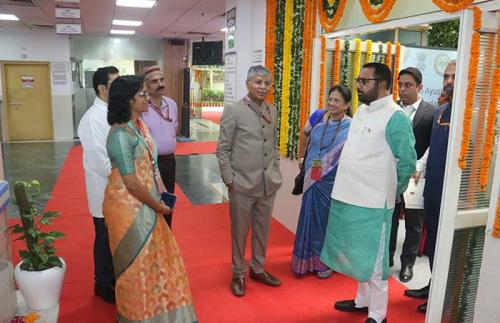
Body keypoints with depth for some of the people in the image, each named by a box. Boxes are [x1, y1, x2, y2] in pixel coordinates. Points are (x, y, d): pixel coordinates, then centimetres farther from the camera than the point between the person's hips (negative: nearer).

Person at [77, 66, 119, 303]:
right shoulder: (93, 118, -18)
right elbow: (100, 160, -21)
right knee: (106, 238, 11)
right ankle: (103, 284, 31)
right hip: (106, 191, -6)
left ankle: (116, 277, 38)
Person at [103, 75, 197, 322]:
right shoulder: (120, 134, -22)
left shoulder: (139, 124, 5)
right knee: (137, 260, 9)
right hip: (128, 206, -8)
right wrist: (159, 206, -12)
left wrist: (162, 194, 3)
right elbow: (131, 183, -23)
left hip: (144, 204, 8)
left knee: (154, 254, 20)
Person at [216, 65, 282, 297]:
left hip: (268, 184, 5)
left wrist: (276, 172, 9)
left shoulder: (272, 111, 8)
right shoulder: (233, 111, -8)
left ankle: (258, 269, 36)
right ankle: (238, 274, 28)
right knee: (239, 232, 10)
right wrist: (229, 180, -10)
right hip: (243, 184, -5)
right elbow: (222, 149, -7)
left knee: (262, 230, 16)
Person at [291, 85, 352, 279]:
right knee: (310, 218, 12)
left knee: (328, 220, 9)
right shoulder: (319, 116, -2)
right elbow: (306, 134, 16)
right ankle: (309, 259, 28)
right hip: (312, 179, 3)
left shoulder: (350, 127, -12)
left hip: (333, 182, -3)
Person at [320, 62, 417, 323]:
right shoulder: (361, 110, 10)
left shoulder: (395, 117, -14)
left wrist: (390, 191, 0)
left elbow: (408, 162, -11)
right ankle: (363, 300, 40)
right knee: (358, 255, 21)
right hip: (349, 197, 8)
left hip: (373, 202, -8)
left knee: (372, 259, 6)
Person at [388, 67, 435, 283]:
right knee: (389, 219, 14)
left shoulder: (432, 113, -5)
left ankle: (407, 263, 27)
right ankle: (387, 257, 30)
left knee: (414, 224, 10)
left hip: (416, 177, -2)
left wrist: (418, 168, -20)